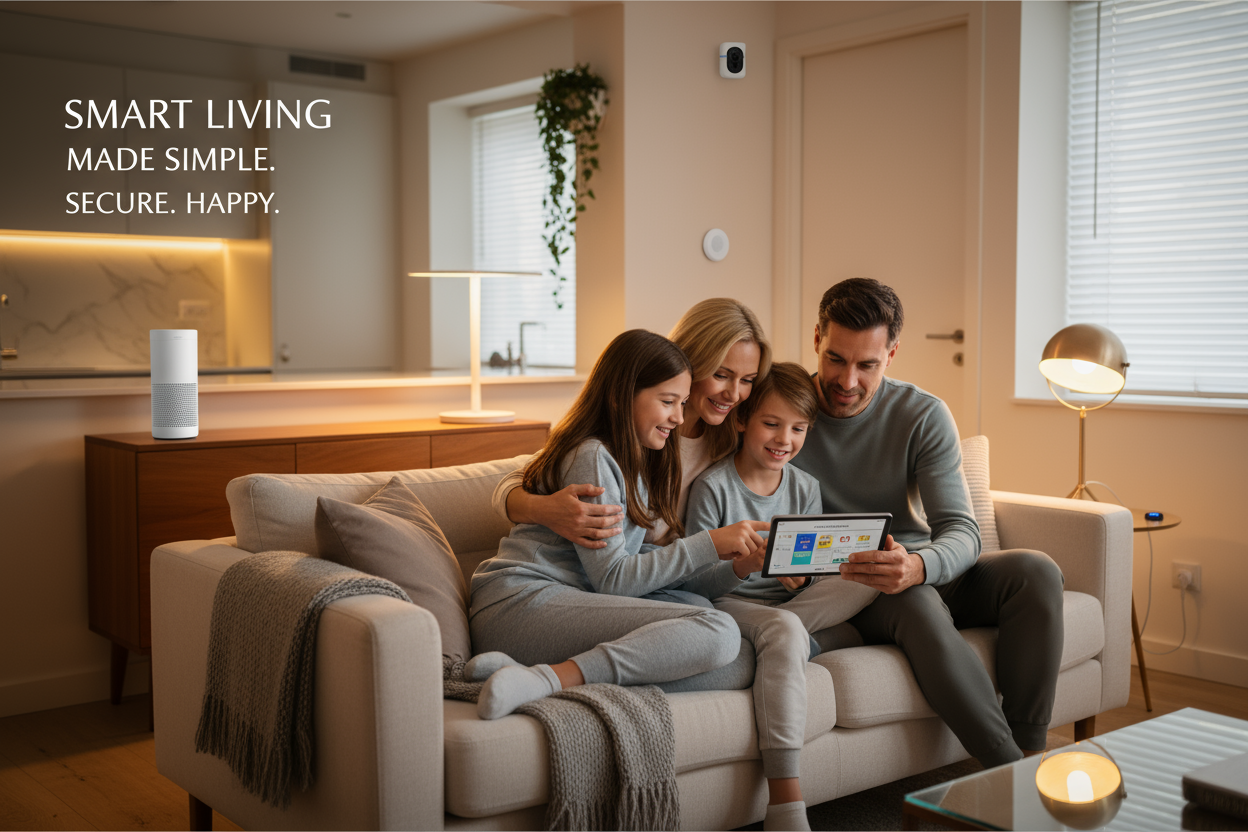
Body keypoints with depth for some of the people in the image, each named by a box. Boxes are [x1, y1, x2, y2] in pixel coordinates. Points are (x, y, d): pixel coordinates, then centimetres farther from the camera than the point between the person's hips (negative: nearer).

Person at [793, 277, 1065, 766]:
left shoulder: (924, 416, -5)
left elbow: (961, 532, -13)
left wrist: (917, 566, -38)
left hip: (923, 573, 3)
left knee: (1036, 572, -22)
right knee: (917, 605, -36)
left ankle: (1030, 753, -20)